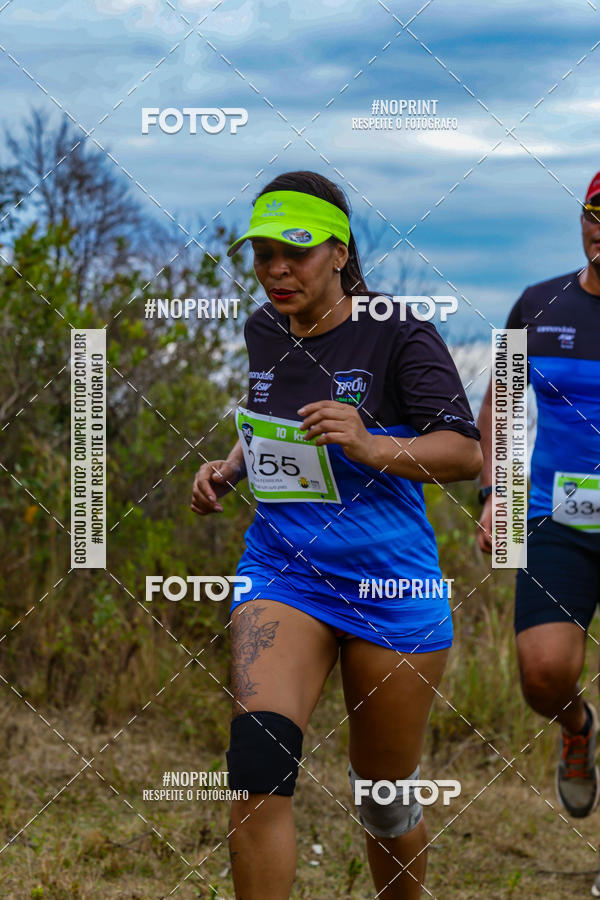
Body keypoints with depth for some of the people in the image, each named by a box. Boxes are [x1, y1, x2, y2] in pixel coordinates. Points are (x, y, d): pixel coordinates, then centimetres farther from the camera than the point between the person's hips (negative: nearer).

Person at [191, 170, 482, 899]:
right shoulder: (264, 331, 6)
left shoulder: (397, 335, -10)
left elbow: (466, 453, -14)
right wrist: (229, 468, 7)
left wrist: (373, 448, -30)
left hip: (389, 586, -3)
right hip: (283, 572, 3)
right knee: (259, 762, -22)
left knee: (385, 799, 10)